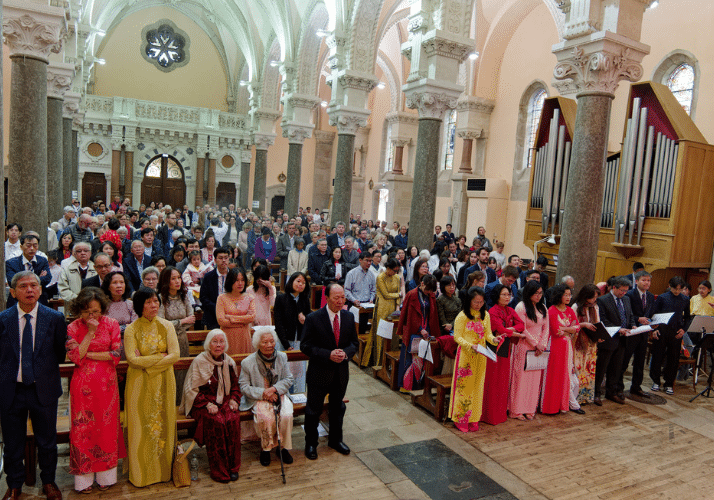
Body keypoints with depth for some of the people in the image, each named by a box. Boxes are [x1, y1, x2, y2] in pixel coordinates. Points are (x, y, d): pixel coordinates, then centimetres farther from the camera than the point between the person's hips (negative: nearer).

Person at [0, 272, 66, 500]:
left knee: (47, 441, 14)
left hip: (43, 389, 0)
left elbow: (61, 353, 2)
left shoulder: (55, 318, -5)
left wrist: (46, 367, -3)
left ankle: (49, 481, 35)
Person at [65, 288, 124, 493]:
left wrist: (88, 354, -9)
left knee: (107, 426, 6)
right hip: (83, 383, 0)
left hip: (106, 383, 0)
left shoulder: (111, 324, -1)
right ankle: (84, 478, 17)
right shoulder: (73, 328, -1)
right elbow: (75, 357, -12)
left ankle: (105, 476, 20)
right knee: (83, 427, 3)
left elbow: (116, 355, -5)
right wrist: (90, 332, -16)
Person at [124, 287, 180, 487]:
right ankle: (141, 473, 19)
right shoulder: (131, 329, -4)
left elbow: (175, 355, -7)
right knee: (141, 427, 3)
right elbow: (132, 360, -14)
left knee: (163, 424, 7)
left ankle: (164, 470, 22)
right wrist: (161, 356, -12)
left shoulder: (167, 326, 0)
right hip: (140, 385, -1)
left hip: (164, 383, 2)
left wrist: (147, 362, -12)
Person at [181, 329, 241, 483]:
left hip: (225, 401, 3)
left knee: (233, 420, -28)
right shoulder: (199, 362, -4)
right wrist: (207, 404, -17)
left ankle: (232, 466, -14)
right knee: (217, 422, -32)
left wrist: (234, 400, -2)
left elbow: (235, 386, 18)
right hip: (202, 403, -3)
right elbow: (192, 390, -5)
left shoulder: (229, 362, 9)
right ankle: (219, 470, -20)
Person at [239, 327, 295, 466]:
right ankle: (266, 448, -4)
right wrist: (263, 393, -18)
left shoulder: (282, 357, 3)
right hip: (259, 398, -2)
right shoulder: (248, 362, -6)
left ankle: (283, 447, -3)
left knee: (287, 415, -26)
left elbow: (288, 379, 5)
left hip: (279, 394, 2)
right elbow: (244, 387, -5)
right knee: (266, 417, -31)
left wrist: (274, 389, -14)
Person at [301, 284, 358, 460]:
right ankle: (311, 443, 32)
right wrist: (328, 355, -24)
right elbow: (305, 346, -14)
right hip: (319, 372, -4)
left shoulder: (349, 317, -1)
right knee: (313, 409, 11)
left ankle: (335, 440, 42)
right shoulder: (313, 318, -15)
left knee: (337, 408, 21)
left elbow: (354, 343, 5)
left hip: (341, 372, 4)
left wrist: (345, 353, -17)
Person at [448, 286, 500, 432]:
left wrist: (493, 339, -14)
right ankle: (461, 419, 11)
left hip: (480, 356, 5)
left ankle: (473, 419, 20)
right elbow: (457, 337, -9)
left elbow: (488, 334, 8)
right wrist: (471, 346, -23)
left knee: (477, 386, 10)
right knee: (464, 385, 0)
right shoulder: (462, 316, -9)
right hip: (465, 355, -5)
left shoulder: (485, 315, 6)